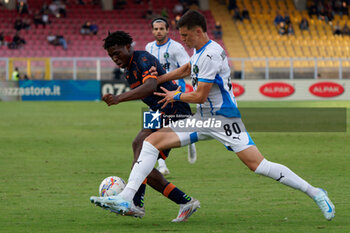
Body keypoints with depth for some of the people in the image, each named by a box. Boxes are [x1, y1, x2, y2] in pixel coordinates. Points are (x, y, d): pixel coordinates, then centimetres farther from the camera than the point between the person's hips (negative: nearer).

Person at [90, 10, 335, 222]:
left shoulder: (211, 54, -19)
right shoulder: (201, 51, 11)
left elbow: (199, 96, -18)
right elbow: (186, 70, 35)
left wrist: (176, 96, 0)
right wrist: (158, 79, 28)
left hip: (224, 118, -9)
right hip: (203, 119, 9)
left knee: (258, 165, -17)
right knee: (152, 141, -5)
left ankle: (315, 193, -3)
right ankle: (125, 199, -14)